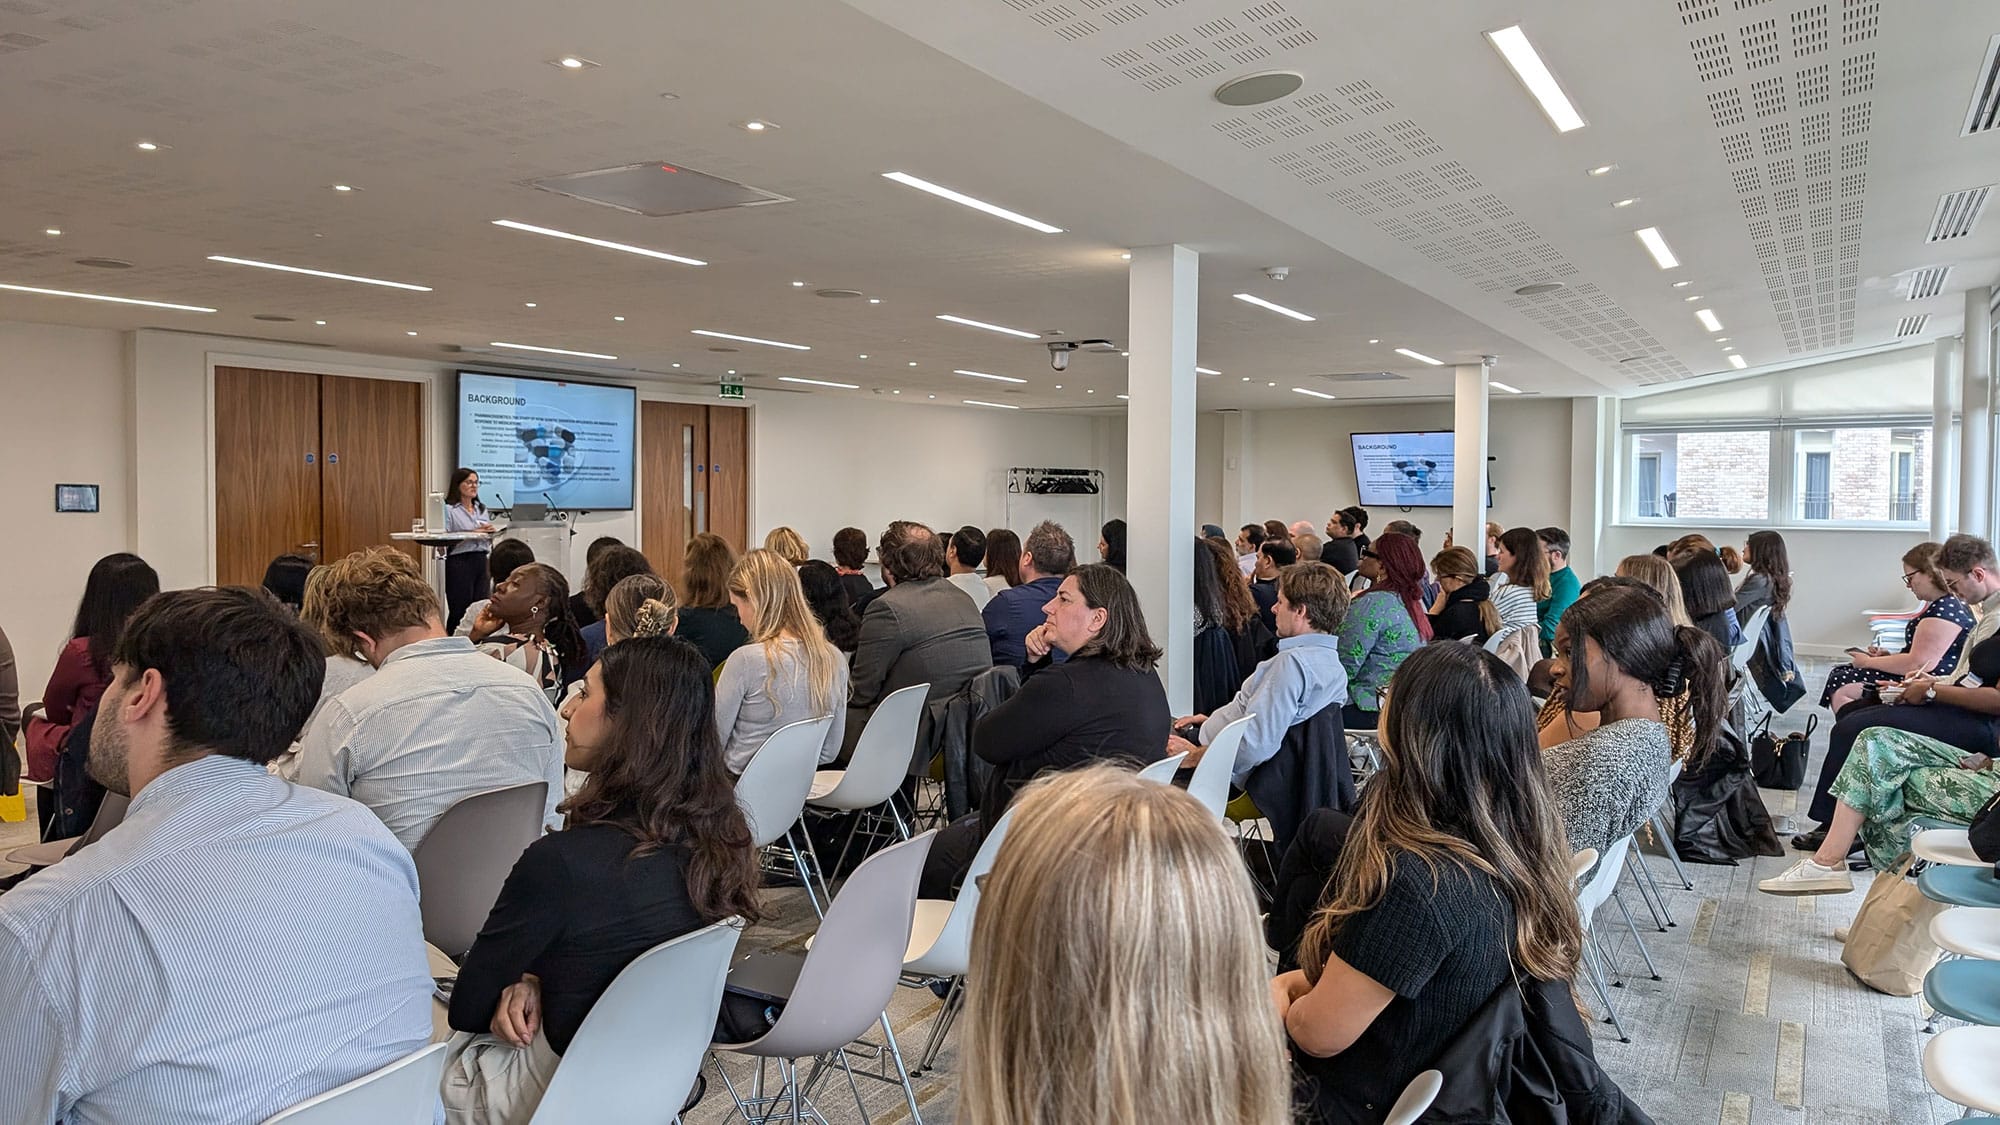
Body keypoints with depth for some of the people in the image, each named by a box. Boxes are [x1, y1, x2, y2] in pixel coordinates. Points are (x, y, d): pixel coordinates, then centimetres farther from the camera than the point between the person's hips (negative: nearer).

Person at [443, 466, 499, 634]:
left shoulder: (481, 509, 18)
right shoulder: (449, 509, -3)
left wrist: (490, 532, 0)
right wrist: (472, 533, -17)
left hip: (481, 560, 6)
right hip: (459, 562, -6)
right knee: (459, 611, -3)